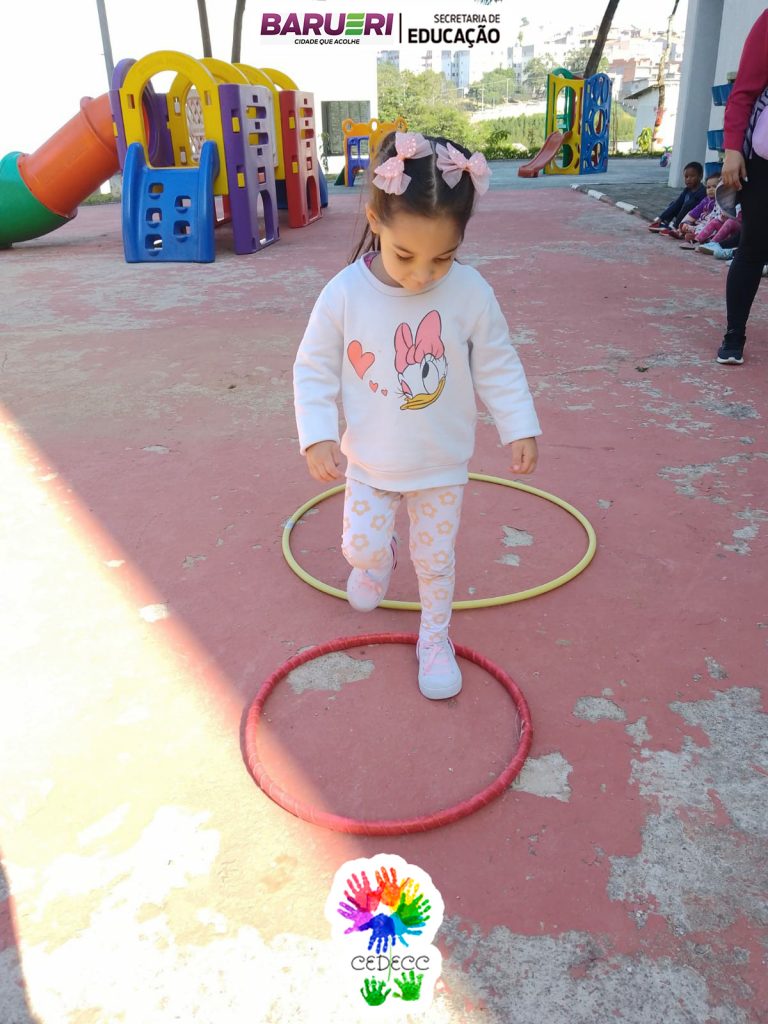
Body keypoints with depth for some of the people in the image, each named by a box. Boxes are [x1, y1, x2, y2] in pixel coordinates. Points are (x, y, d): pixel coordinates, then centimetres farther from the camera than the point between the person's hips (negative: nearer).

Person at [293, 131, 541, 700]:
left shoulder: (471, 292, -16)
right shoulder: (344, 294, -18)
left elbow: (498, 366, -4)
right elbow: (314, 369, -7)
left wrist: (520, 428, -5)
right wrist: (318, 436, -13)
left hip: (442, 464, 0)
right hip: (369, 461, 0)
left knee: (436, 557, 13)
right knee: (359, 544, 8)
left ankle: (435, 637, 37)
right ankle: (378, 558, 47)